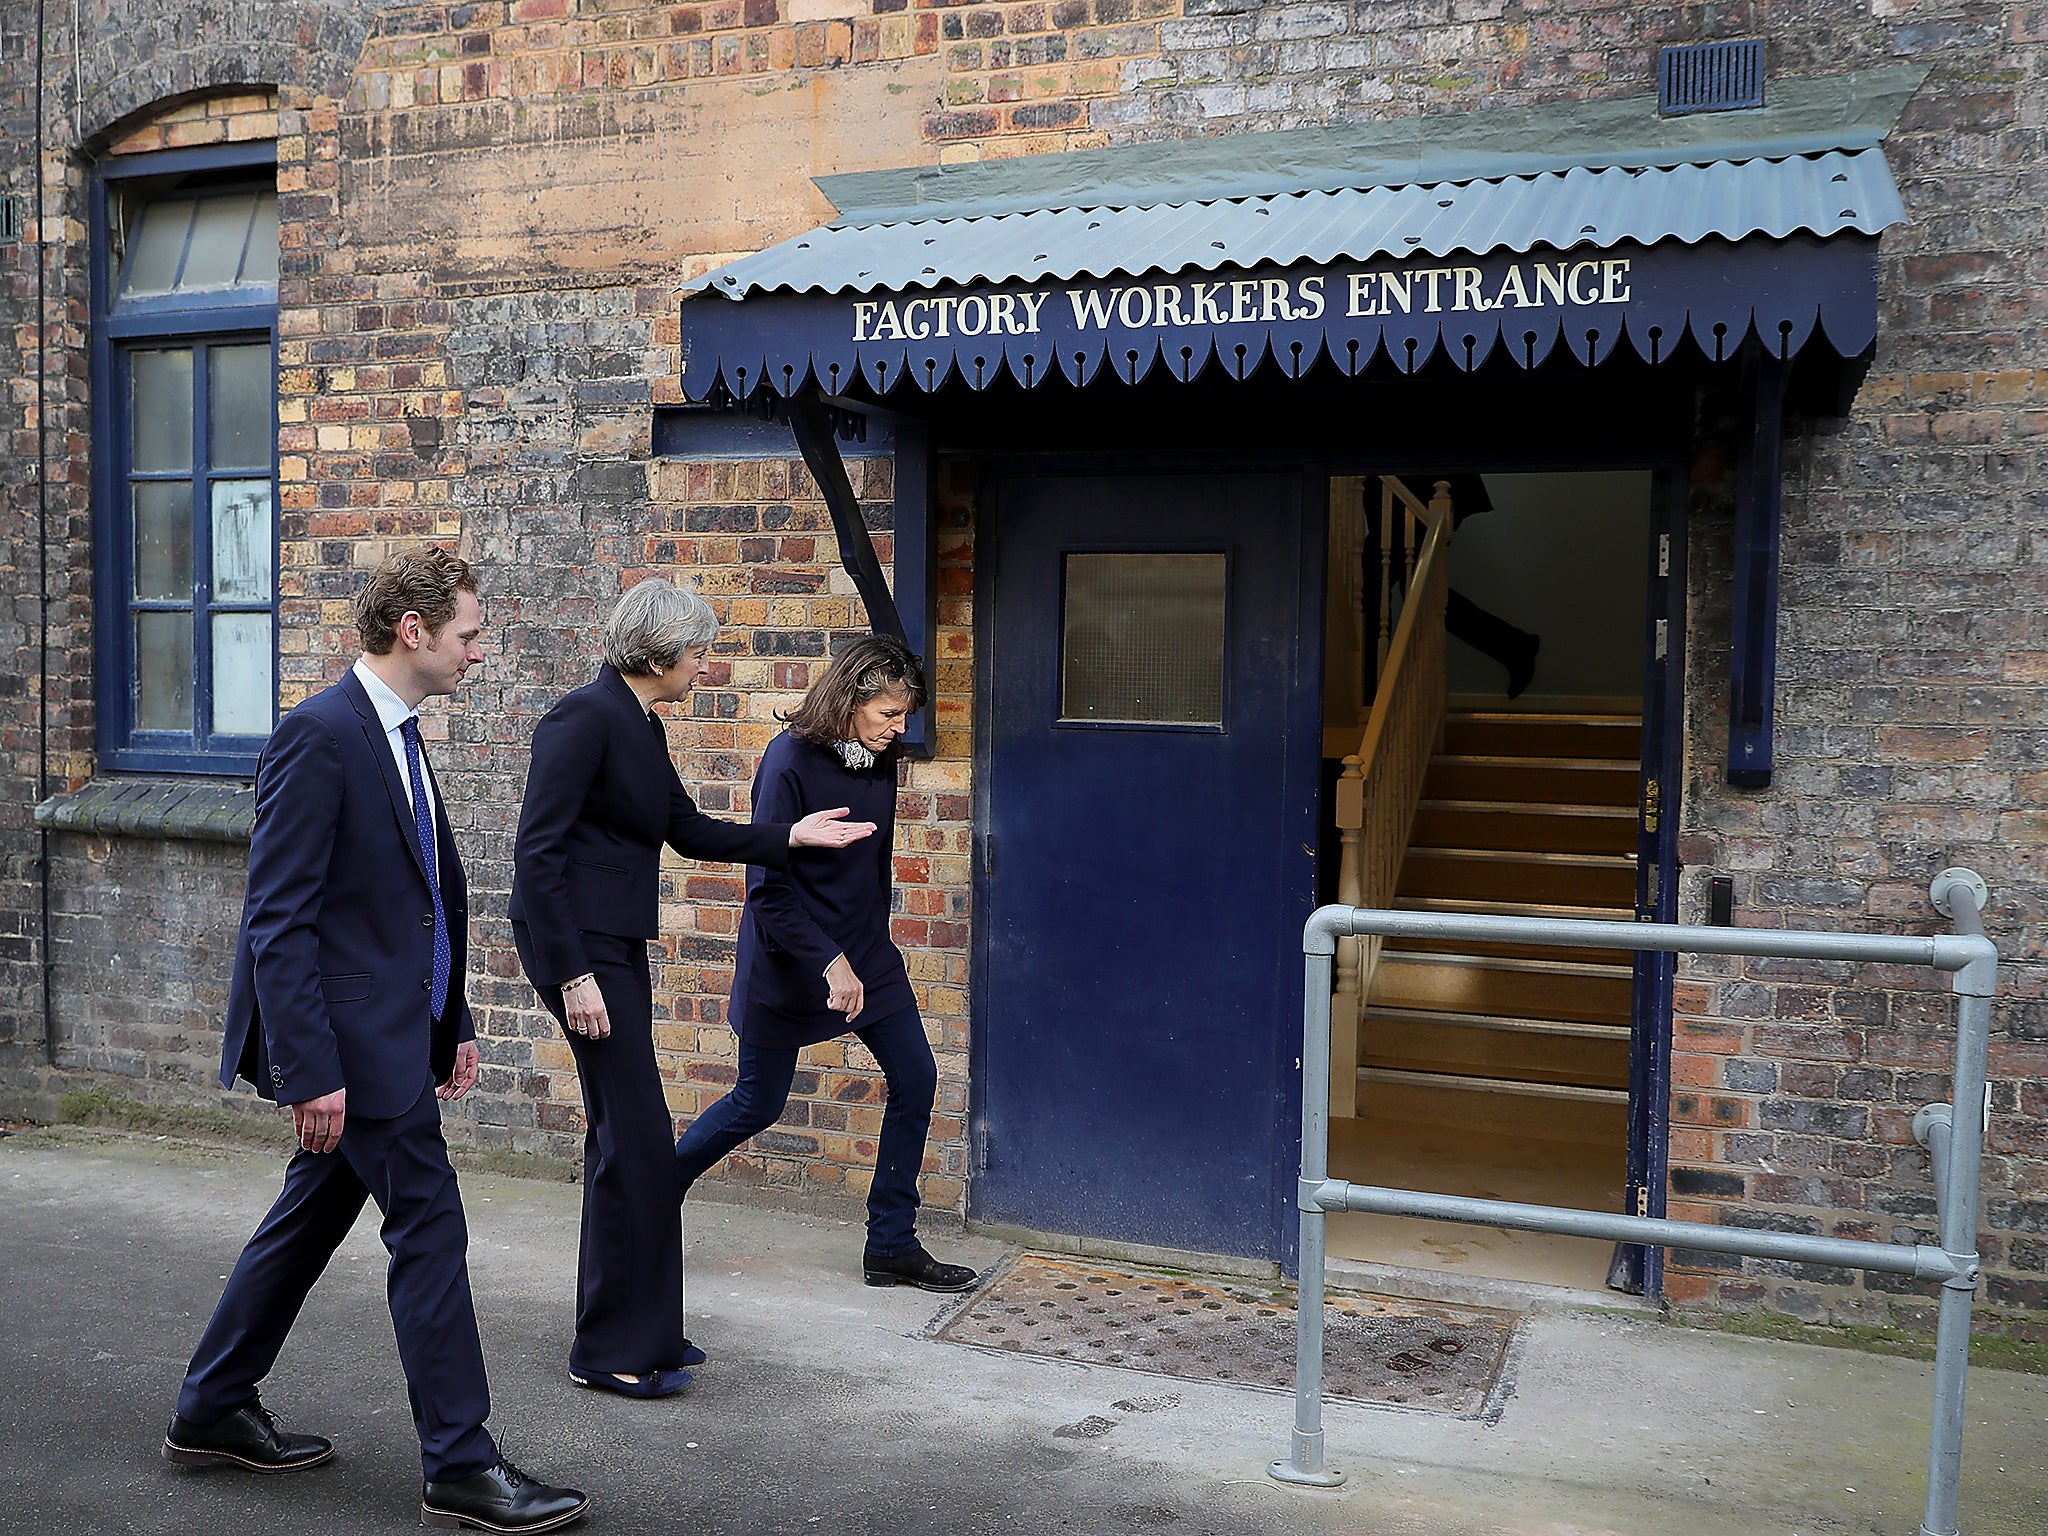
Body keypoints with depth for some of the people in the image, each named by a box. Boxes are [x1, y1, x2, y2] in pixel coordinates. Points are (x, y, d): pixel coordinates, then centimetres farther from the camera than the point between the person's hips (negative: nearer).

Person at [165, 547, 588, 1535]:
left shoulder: (395, 734, 13)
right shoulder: (319, 737, -17)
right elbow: (277, 919, -20)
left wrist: (452, 1025, 18)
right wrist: (310, 1070, -22)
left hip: (394, 1031, 10)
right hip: (351, 1042, -10)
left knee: (309, 1222, 18)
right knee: (430, 1231, -4)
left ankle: (211, 1413, 33)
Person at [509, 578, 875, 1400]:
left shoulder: (641, 724, 12)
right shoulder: (586, 717, -16)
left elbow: (689, 831, 20)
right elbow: (538, 849, -19)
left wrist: (791, 836, 12)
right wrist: (572, 975, -21)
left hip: (616, 938, 10)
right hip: (576, 938, -10)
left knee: (623, 1132, 14)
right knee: (637, 1137, -5)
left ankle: (637, 1329, 26)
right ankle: (612, 1349, 7)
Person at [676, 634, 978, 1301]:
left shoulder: (879, 760, 0)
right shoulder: (790, 760, -22)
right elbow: (767, 887, -22)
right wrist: (830, 963, -26)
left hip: (864, 952, 7)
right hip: (788, 960, -7)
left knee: (914, 1078, 1)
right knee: (757, 1104, 6)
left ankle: (892, 1246, 13)